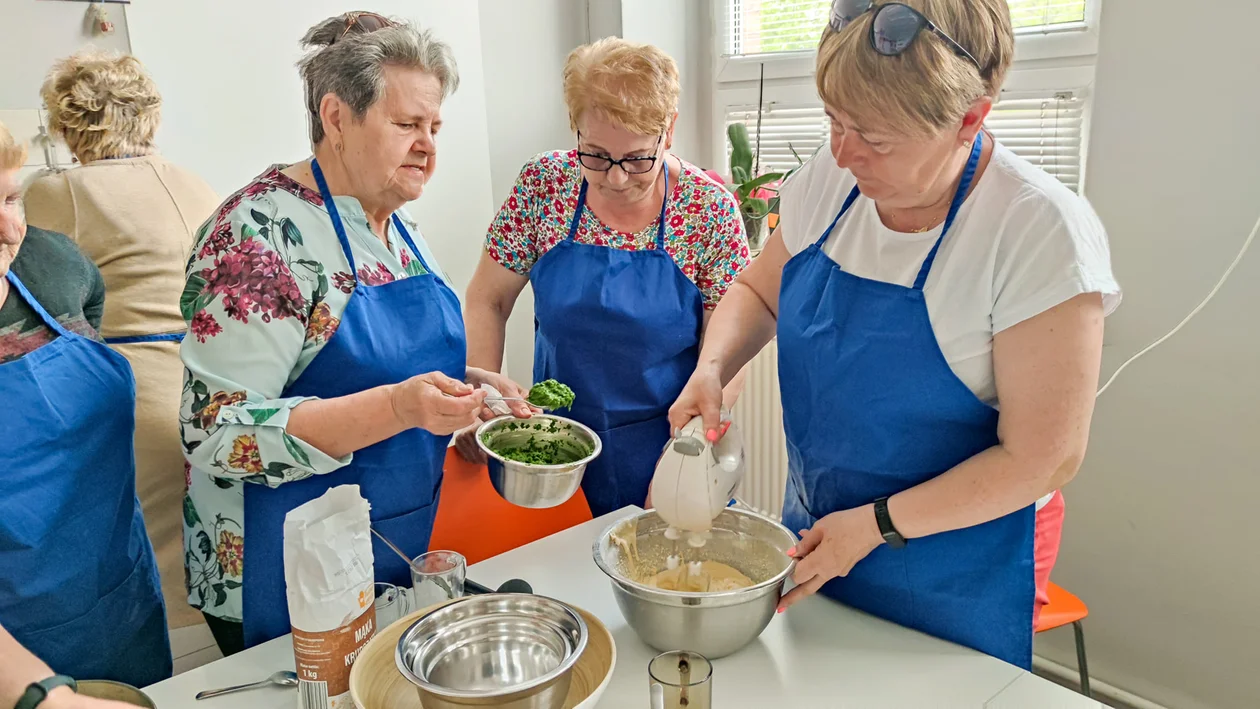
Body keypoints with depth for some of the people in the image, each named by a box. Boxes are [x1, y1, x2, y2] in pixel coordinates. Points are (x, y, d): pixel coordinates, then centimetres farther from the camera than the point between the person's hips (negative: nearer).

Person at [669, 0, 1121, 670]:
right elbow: (758, 293, 8)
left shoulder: (1042, 231, -24)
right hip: (812, 527, 5)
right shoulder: (831, 180, -8)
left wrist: (875, 525, -20)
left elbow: (1043, 458, -21)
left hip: (954, 575, -5)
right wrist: (712, 368, -11)